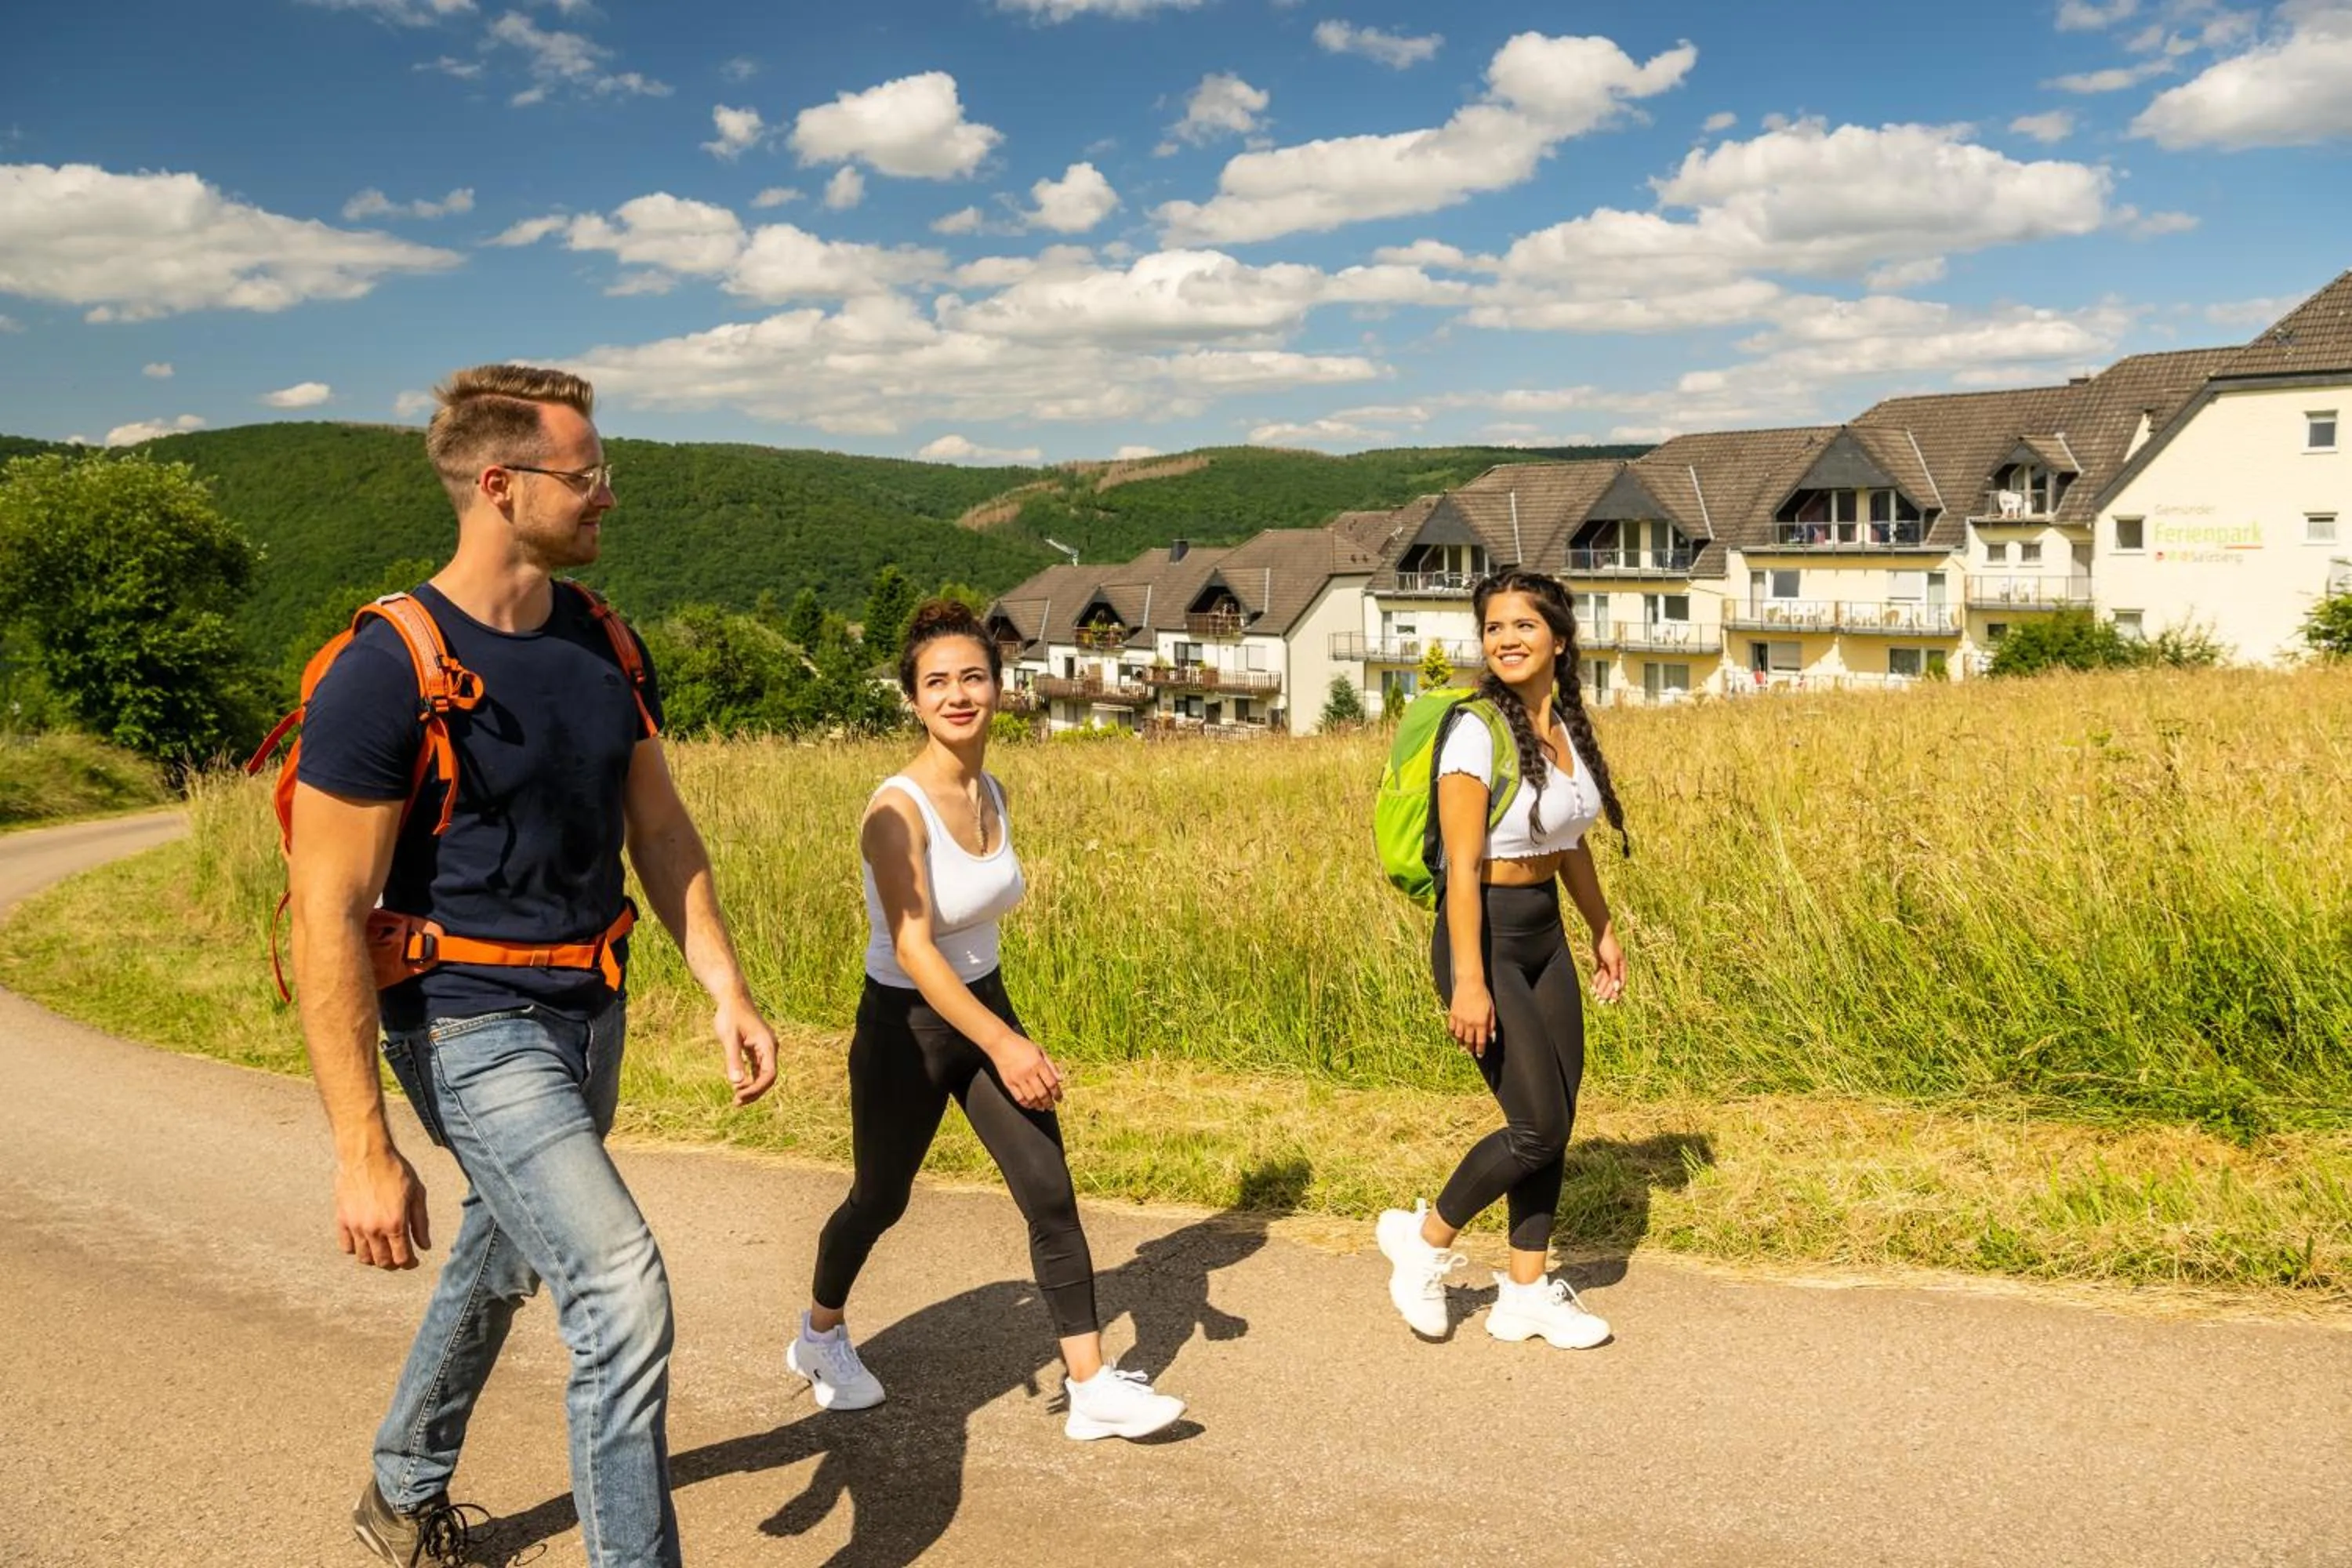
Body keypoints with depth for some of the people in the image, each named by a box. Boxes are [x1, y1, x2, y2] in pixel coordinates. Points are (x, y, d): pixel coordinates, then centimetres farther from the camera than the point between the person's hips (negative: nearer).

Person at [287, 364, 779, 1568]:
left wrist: (726, 991, 3)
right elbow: (326, 918, -19)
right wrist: (363, 1152, -20)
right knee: (622, 1293, -16)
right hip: (472, 1028, -7)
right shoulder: (388, 672, -20)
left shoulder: (605, 647, 1)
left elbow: (662, 834, 11)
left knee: (502, 1257, 24)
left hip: (590, 1015, 8)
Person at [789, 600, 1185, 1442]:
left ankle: (1092, 1388, 5)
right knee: (880, 1201, 13)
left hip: (986, 1007, 6)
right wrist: (1004, 1045, -32)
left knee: (1051, 1196, -2)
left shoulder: (994, 794, -1)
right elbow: (912, 949, -28)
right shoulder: (898, 809, -23)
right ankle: (819, 1336, 41)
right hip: (906, 1025, -6)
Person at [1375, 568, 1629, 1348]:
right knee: (1537, 1124, -5)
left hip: (1546, 937, 8)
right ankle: (1425, 1239, 17)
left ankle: (1525, 1293, 22)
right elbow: (1463, 865, -20)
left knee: (1556, 1122, 10)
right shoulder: (1476, 729, -17)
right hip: (1485, 936, -8)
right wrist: (1468, 981, -22)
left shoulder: (1566, 727, 6)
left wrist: (1603, 931, 22)